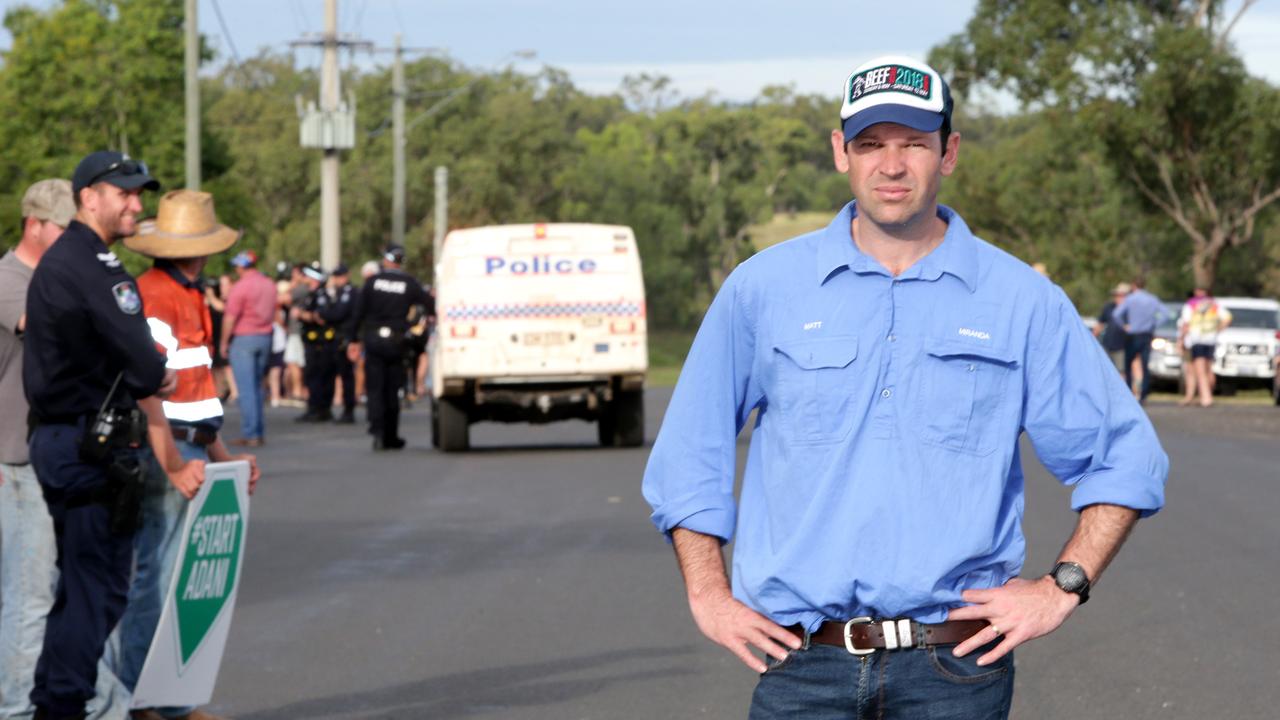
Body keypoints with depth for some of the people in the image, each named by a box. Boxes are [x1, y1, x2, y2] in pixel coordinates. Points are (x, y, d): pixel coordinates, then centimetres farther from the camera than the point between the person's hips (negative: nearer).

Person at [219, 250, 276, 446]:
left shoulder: (240, 287, -15)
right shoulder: (269, 285, 8)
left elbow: (230, 317, -15)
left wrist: (224, 342, -6)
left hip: (243, 339, -7)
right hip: (265, 338, 7)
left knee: (246, 388, -5)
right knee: (256, 386, 15)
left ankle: (250, 434, -7)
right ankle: (259, 432, 15)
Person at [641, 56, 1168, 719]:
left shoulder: (1021, 301, 5)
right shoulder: (763, 288, 7)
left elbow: (1125, 460, 11)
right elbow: (689, 455, 15)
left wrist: (1062, 589, 1)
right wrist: (708, 595, 7)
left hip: (955, 667, 0)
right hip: (803, 664, 0)